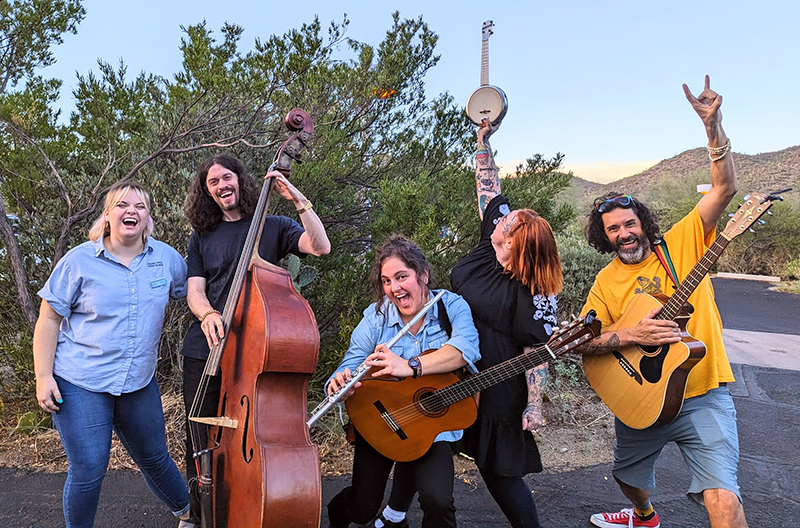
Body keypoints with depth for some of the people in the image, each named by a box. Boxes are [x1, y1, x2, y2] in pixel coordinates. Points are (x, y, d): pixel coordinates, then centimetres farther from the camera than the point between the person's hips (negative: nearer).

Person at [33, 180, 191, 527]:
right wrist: (43, 376, -9)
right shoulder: (80, 260, -7)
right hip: (80, 384, -3)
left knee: (155, 459, 17)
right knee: (88, 470, -2)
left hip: (139, 382, 3)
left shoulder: (167, 258, 0)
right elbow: (49, 319, -4)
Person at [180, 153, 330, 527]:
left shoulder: (271, 227, 4)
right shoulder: (202, 237, 12)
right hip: (204, 350, 3)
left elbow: (320, 246, -10)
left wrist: (299, 200, -16)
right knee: (201, 437, 10)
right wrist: (206, 313, -18)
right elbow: (194, 289, 4)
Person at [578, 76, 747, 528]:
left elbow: (725, 188, -13)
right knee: (627, 478, 23)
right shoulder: (606, 282, 1)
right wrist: (631, 334, -22)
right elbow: (583, 341, -6)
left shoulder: (682, 243, -3)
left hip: (701, 397, -3)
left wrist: (713, 126, -24)